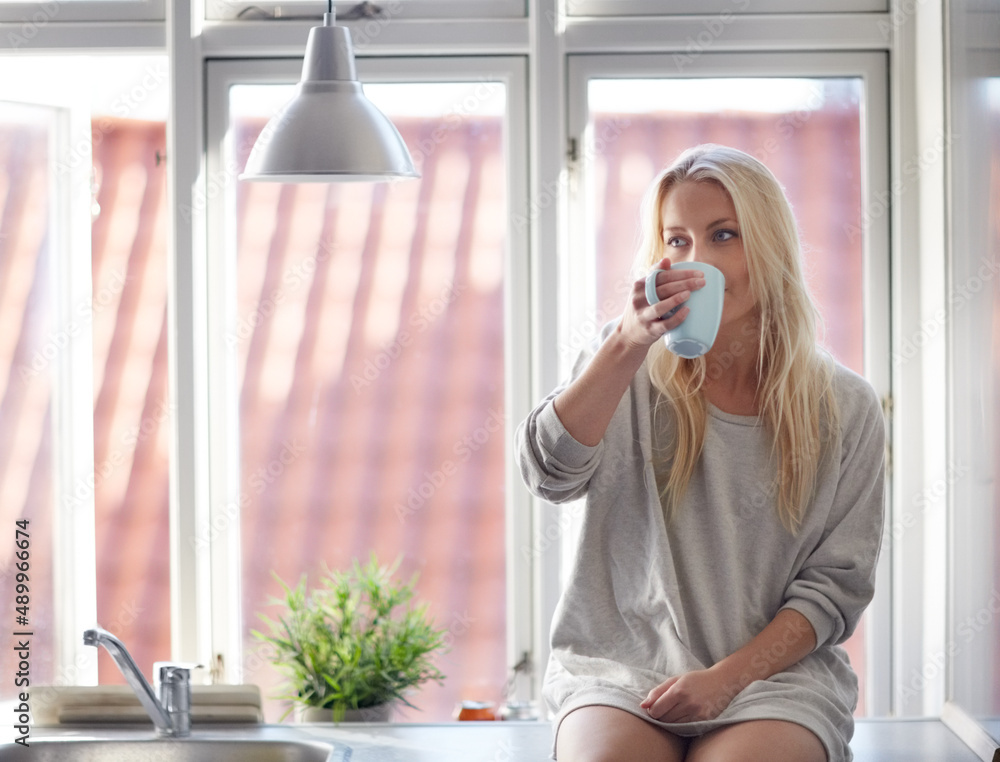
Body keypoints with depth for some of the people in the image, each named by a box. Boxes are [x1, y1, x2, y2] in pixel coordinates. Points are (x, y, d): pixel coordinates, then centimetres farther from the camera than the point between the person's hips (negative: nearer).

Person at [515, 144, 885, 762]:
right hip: (622, 666, 1)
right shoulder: (626, 373, 8)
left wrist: (727, 677, -11)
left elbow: (836, 583, 3)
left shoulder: (845, 409, 6)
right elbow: (550, 473, -11)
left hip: (774, 671, 0)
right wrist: (629, 343, -22)